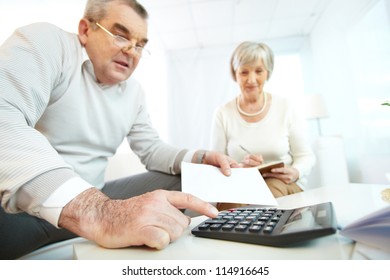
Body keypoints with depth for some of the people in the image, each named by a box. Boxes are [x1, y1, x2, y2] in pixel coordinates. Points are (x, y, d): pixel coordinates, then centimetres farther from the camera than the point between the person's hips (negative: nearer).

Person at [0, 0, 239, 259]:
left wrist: (200, 158, -8)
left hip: (92, 198, 6)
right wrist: (95, 213, -43)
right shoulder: (45, 42, -11)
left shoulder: (134, 91, 9)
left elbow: (151, 148, 11)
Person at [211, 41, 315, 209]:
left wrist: (295, 173, -18)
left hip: (284, 186, 2)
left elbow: (306, 156, 4)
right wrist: (239, 167, -21)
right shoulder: (223, 114, 0)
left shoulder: (286, 107, 1)